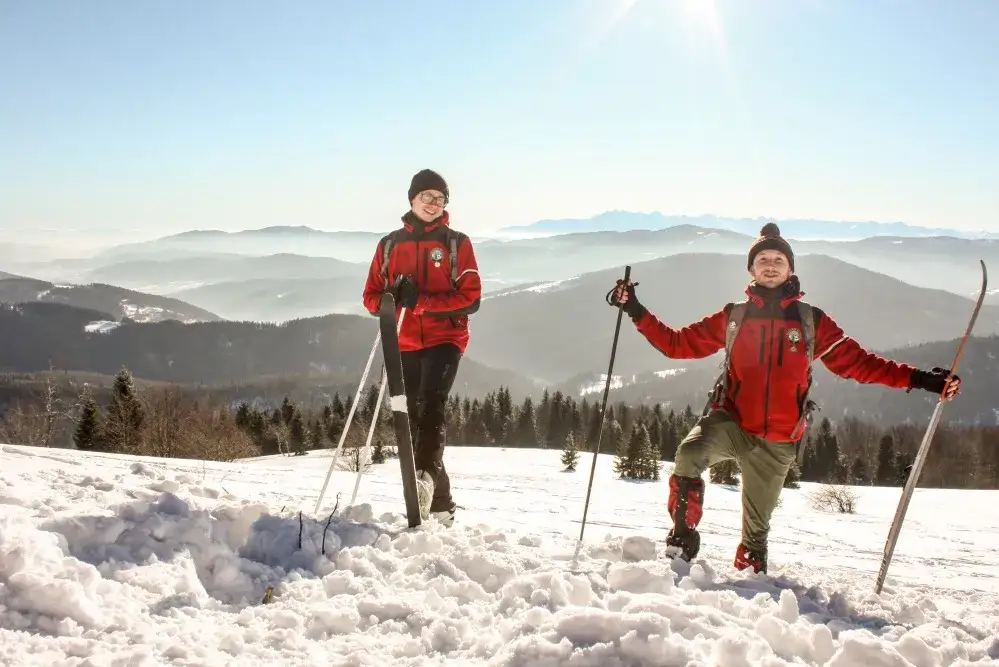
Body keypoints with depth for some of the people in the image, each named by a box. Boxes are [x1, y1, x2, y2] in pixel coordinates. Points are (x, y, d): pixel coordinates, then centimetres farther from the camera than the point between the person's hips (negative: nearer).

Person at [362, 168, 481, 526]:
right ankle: (439, 503, 11)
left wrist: (421, 301, -18)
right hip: (405, 344, 3)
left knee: (430, 403, -26)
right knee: (412, 418, 3)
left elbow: (470, 298, -5)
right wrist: (394, 298, -14)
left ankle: (425, 476, -38)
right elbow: (372, 296, 10)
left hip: (444, 338, -3)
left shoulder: (457, 243, 3)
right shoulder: (390, 244, 12)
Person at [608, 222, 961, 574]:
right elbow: (677, 343, 9)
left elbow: (856, 362, 4)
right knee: (689, 454, -32)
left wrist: (918, 379, -4)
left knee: (757, 527, 10)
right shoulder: (732, 317, 6)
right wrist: (636, 312, 0)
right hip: (729, 422, -1)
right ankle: (682, 537, -17)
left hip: (776, 442, 1)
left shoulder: (811, 320, 5)